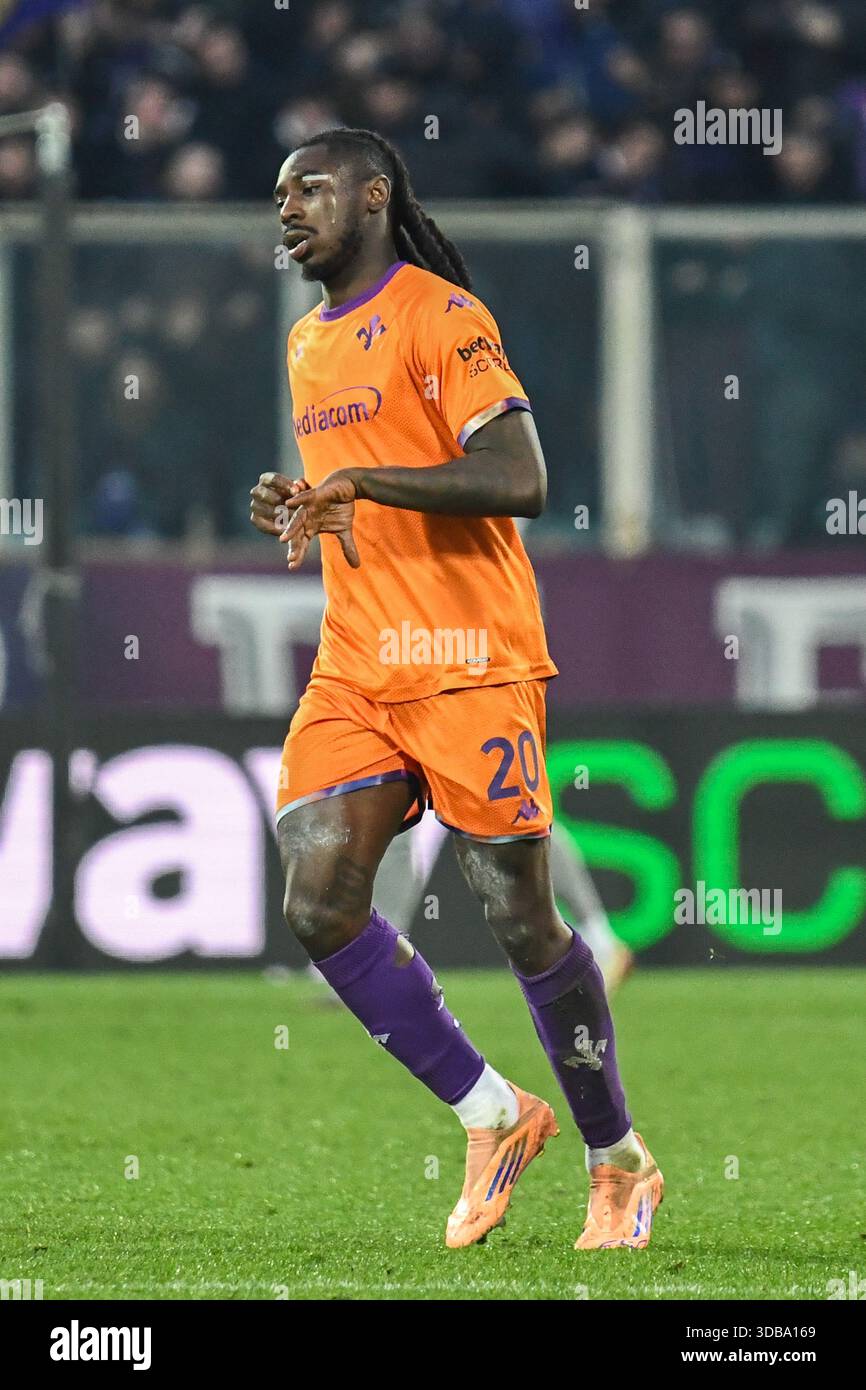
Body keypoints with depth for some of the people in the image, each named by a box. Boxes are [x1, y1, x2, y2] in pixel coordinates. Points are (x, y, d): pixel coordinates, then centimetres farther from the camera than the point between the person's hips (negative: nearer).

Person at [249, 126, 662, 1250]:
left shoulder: (439, 314, -8)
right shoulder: (308, 345, 18)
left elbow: (519, 481, -19)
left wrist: (359, 482, -22)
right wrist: (298, 509, 9)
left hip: (467, 661, -7)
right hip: (354, 670, 7)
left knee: (521, 918, -3)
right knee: (318, 905, -8)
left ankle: (619, 1164, 13)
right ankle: (493, 1117, 7)